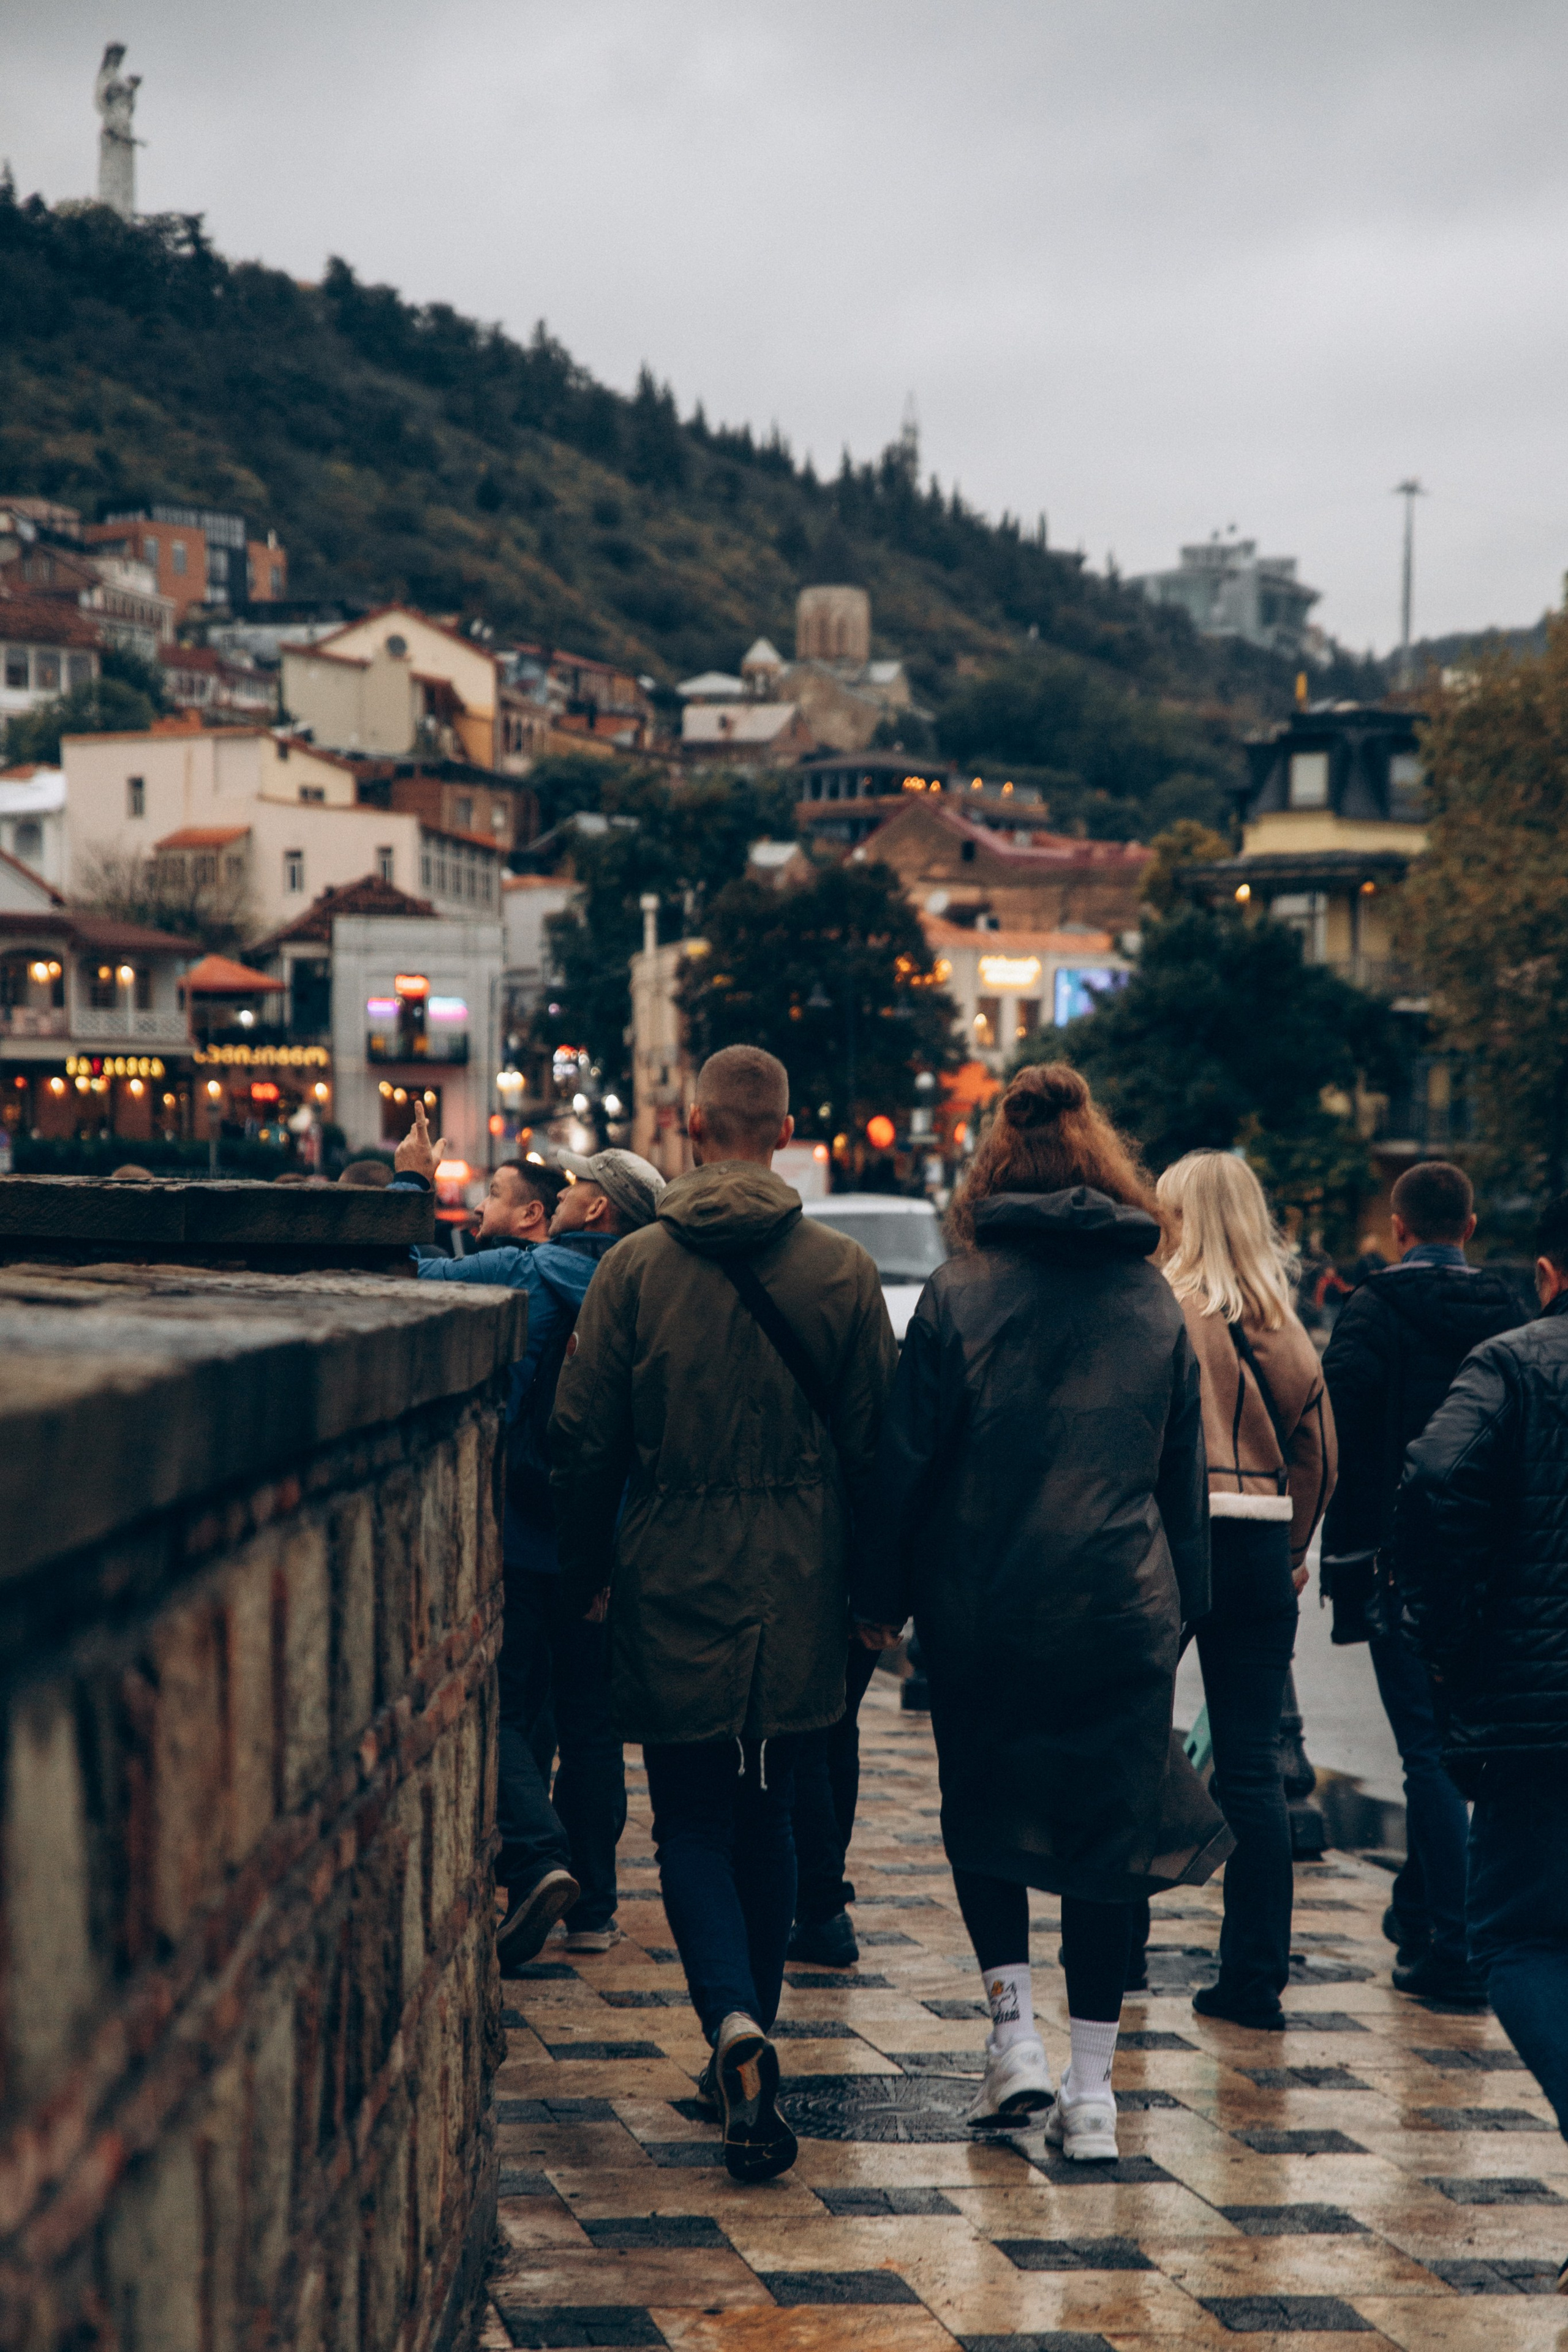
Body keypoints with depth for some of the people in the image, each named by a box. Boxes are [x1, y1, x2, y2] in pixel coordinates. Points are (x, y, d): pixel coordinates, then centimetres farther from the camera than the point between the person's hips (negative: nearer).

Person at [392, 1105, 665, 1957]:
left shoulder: (521, 1275, -12)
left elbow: (416, 1276, -5)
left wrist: (412, 1181, 6)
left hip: (517, 1535, -4)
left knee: (504, 1710, 3)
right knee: (588, 1723, 11)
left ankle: (539, 1857, -16)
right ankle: (593, 1903, 14)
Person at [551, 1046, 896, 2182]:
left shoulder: (635, 1269, -5)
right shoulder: (845, 1271, -2)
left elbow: (583, 1439, -2)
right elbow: (875, 1444, 0)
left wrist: (588, 1574, 11)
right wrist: (868, 1589, 10)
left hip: (673, 1592, -2)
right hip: (796, 1596, 2)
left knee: (693, 1826, 4)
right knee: (768, 1820, 16)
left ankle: (736, 2026, -19)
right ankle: (750, 2046, 23)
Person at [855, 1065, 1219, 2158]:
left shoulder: (959, 1294, -5)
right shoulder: (1156, 1303, 3)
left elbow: (908, 1457, -4)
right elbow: (1187, 1477, 9)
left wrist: (880, 1598, 5)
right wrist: (1185, 1606, 18)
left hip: (982, 1606, -1)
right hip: (1123, 1610, 1)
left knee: (984, 1814, 18)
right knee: (1111, 1830, 7)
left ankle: (1015, 2025, 6)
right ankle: (1091, 2087, 8)